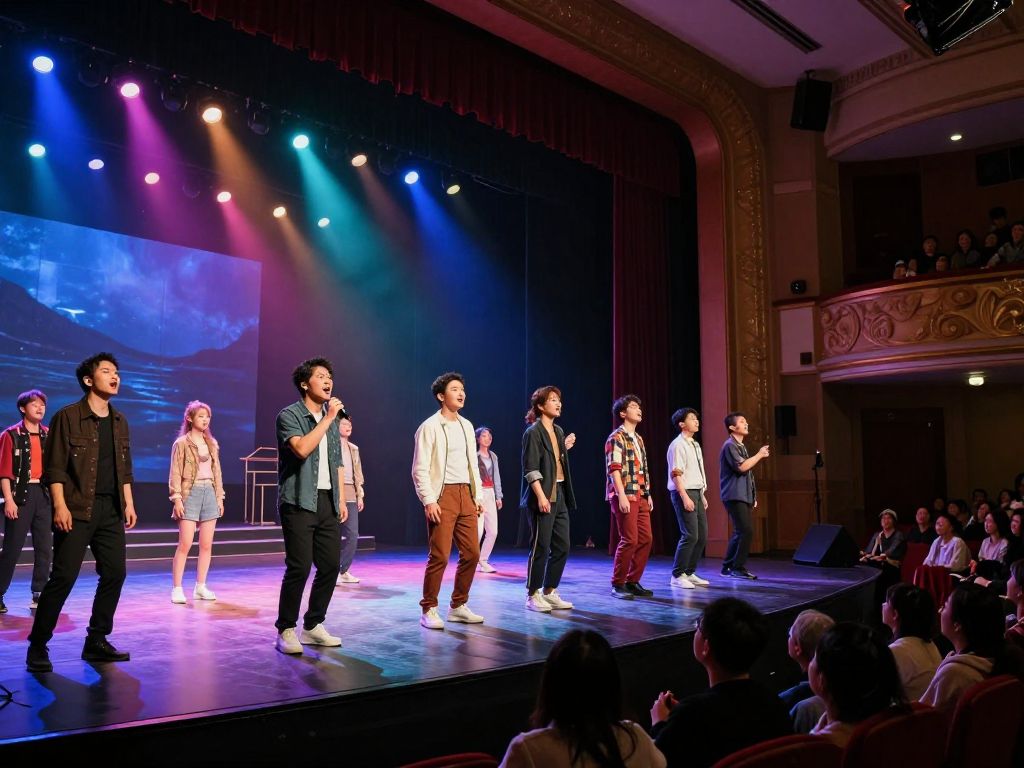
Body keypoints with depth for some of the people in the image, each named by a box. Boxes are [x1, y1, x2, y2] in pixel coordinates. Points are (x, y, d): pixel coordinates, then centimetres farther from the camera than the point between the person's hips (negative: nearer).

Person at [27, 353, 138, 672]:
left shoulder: (120, 421, 13)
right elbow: (54, 467, -9)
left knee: (115, 574, 5)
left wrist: (128, 503, 13)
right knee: (63, 577, -6)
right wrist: (60, 505, -17)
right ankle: (37, 646, 7)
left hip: (111, 510, 6)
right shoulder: (68, 417, -5)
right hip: (77, 510, -6)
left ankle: (96, 641, 17)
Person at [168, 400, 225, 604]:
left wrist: (220, 496, 10)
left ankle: (200, 587, 13)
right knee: (185, 544, -9)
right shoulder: (182, 443, -1)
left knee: (206, 545, 5)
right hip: (190, 493, -5)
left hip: (210, 492, 5)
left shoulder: (211, 443, 14)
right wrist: (176, 498, -14)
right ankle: (177, 589, -3)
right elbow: (175, 473, -6)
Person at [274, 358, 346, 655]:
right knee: (299, 567, -9)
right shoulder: (289, 415, -5)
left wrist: (341, 499, 14)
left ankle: (313, 626, 19)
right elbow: (302, 448, -23)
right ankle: (286, 630, 7)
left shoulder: (331, 418, 16)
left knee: (331, 565, 4)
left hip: (328, 501, 7)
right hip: (299, 502, -6)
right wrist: (328, 418, -17)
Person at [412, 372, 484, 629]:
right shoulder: (430, 427, -6)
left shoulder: (466, 426, 14)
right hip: (442, 496, -7)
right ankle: (428, 610, 7)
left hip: (465, 495, 7)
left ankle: (458, 606, 20)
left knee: (471, 553, 6)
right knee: (439, 556, -7)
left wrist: (478, 496, 12)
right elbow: (420, 469, -9)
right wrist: (429, 501, -16)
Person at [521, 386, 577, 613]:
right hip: (543, 497, -8)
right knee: (541, 547, -3)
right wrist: (541, 496, -21)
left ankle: (549, 592, 21)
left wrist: (565, 448, 14)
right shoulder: (533, 432, -8)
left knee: (562, 547, 9)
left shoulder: (558, 431, 16)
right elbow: (530, 469, -15)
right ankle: (533, 596, 9)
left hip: (559, 496, 8)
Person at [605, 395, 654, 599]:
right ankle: (617, 584, 3)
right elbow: (614, 469, -16)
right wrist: (622, 496, -22)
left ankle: (633, 581, 16)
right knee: (629, 540, -8)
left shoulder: (638, 439, 18)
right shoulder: (616, 438, -8)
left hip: (640, 496, 9)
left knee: (646, 538, 6)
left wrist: (648, 494, 16)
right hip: (625, 496, -9)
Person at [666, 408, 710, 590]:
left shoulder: (695, 445, 17)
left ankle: (689, 573, 19)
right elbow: (676, 474, -17)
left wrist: (702, 495, 17)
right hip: (684, 493, -10)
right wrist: (685, 497, -23)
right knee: (690, 535, -12)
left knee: (702, 535, 10)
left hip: (697, 492, 10)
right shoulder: (678, 445, -11)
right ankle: (677, 576, -3)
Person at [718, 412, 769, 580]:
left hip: (743, 496, 10)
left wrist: (753, 496, 22)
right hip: (734, 496, -10)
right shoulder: (730, 445, -10)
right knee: (746, 530, -14)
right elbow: (741, 466, -22)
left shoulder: (741, 446, 20)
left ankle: (728, 567, 17)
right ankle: (738, 567, -7)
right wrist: (759, 455, -10)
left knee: (740, 532, 10)